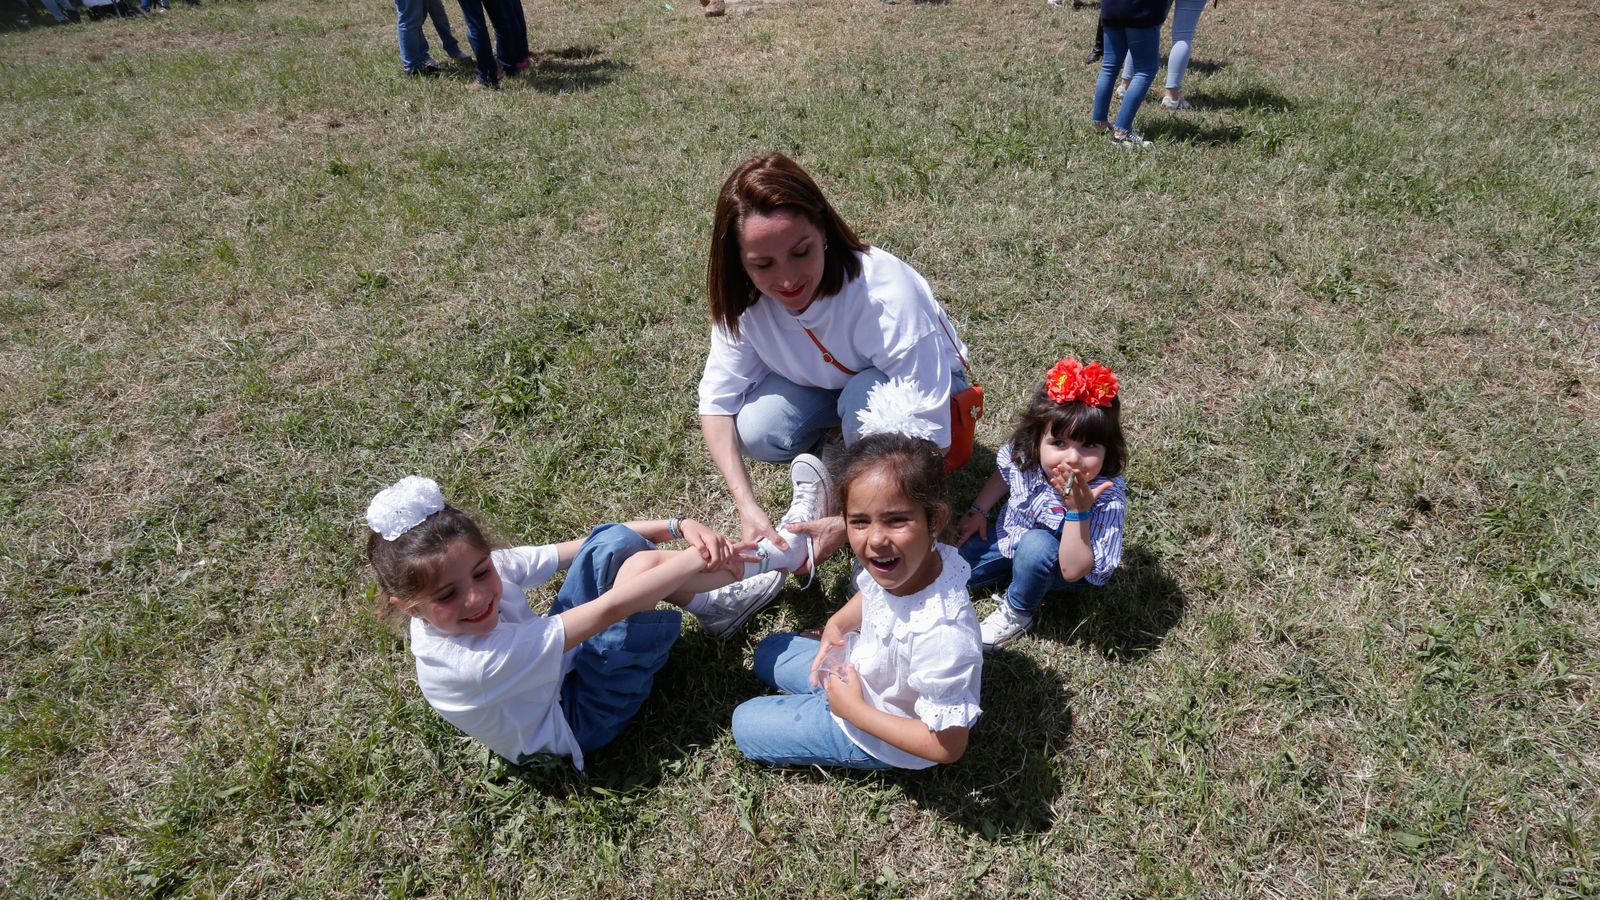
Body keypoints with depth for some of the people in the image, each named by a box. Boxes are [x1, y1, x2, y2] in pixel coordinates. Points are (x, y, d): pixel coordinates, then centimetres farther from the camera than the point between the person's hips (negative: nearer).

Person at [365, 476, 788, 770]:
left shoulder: (480, 567, -19)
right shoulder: (469, 664, -38)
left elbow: (600, 543, -13)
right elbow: (608, 610, -38)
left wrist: (679, 526, -23)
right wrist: (697, 558, -33)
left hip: (558, 661, 7)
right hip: (579, 718, -7)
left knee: (616, 543, -15)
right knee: (639, 567, -26)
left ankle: (713, 605, 4)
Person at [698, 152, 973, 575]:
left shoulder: (887, 295, -38)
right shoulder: (744, 300, -24)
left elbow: (929, 436, -35)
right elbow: (718, 400, -18)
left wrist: (849, 526, -36)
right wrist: (747, 507, -29)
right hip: (824, 382, 3)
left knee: (866, 395, -38)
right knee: (757, 432, -27)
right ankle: (816, 470, 4)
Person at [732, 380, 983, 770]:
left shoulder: (940, 634, -43)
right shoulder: (904, 565, -22)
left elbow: (948, 746, -32)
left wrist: (853, 708, -26)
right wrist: (836, 625, -12)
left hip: (883, 736, -7)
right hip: (866, 672, 8)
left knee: (745, 726, 4)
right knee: (769, 653, 24)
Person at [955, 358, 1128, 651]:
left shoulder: (1107, 499, -37)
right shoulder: (1025, 453, -24)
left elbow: (1073, 571, -38)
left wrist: (1077, 511, -49)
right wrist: (977, 511, 1)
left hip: (1059, 564, -5)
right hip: (1010, 539, 5)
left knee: (1036, 543, -37)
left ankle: (1018, 613, -8)